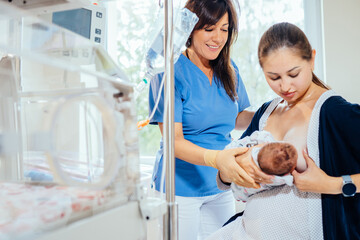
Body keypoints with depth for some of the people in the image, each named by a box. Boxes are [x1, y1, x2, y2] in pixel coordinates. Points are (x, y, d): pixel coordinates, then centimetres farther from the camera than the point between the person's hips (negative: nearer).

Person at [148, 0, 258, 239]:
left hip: (220, 185, 6)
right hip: (180, 186, -5)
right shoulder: (171, 71, -16)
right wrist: (216, 158, -36)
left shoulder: (229, 70, 3)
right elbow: (174, 140, -20)